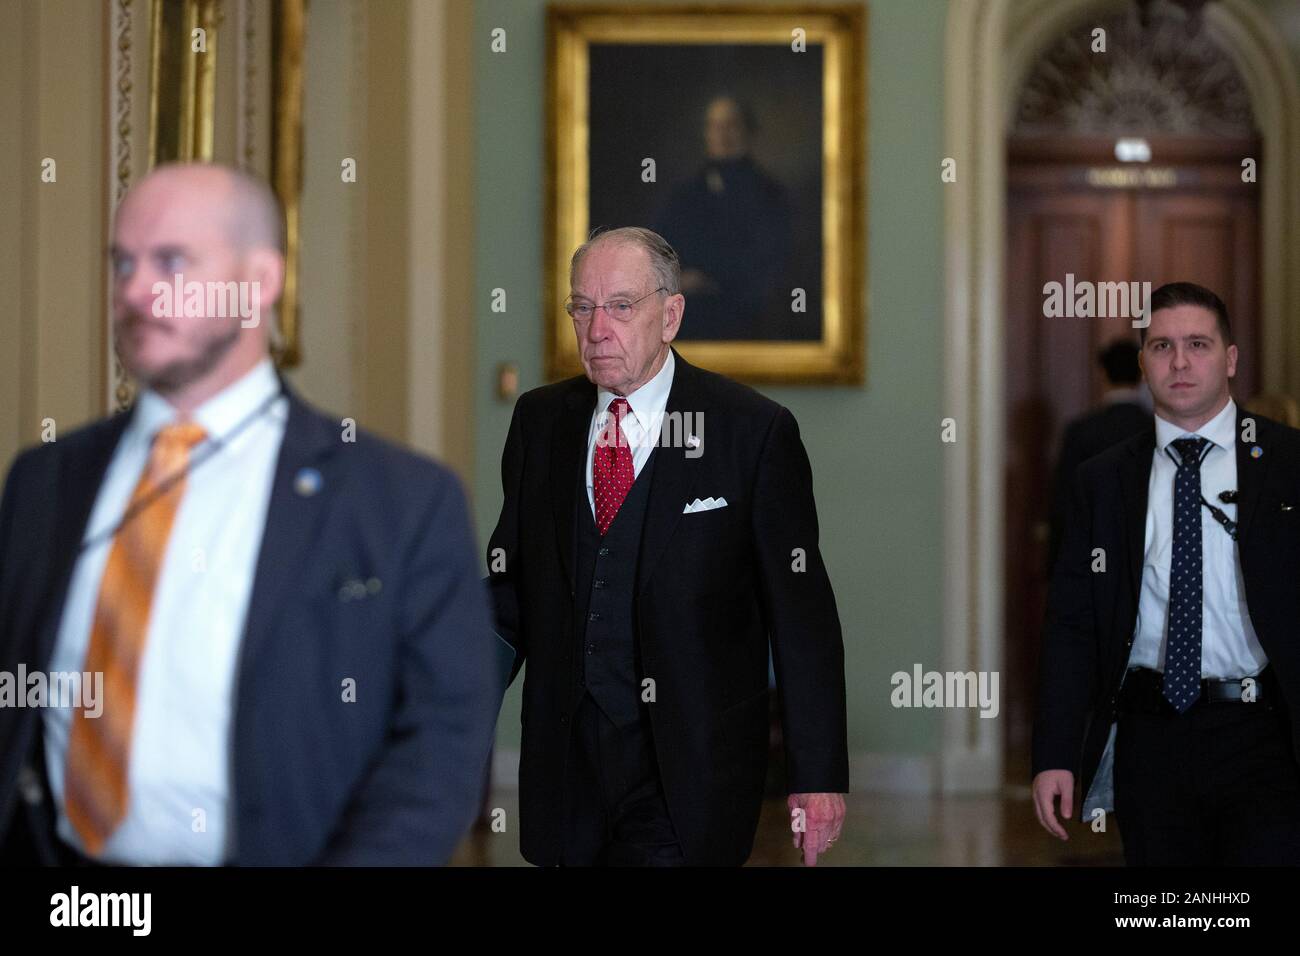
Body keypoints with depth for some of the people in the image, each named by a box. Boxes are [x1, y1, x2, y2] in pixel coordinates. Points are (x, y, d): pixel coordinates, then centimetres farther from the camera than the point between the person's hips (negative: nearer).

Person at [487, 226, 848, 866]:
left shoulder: (754, 431, -4)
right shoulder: (539, 421, 9)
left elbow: (802, 615, -4)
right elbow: (510, 589, 13)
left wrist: (819, 777, -6)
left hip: (690, 770, -4)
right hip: (567, 760, 4)